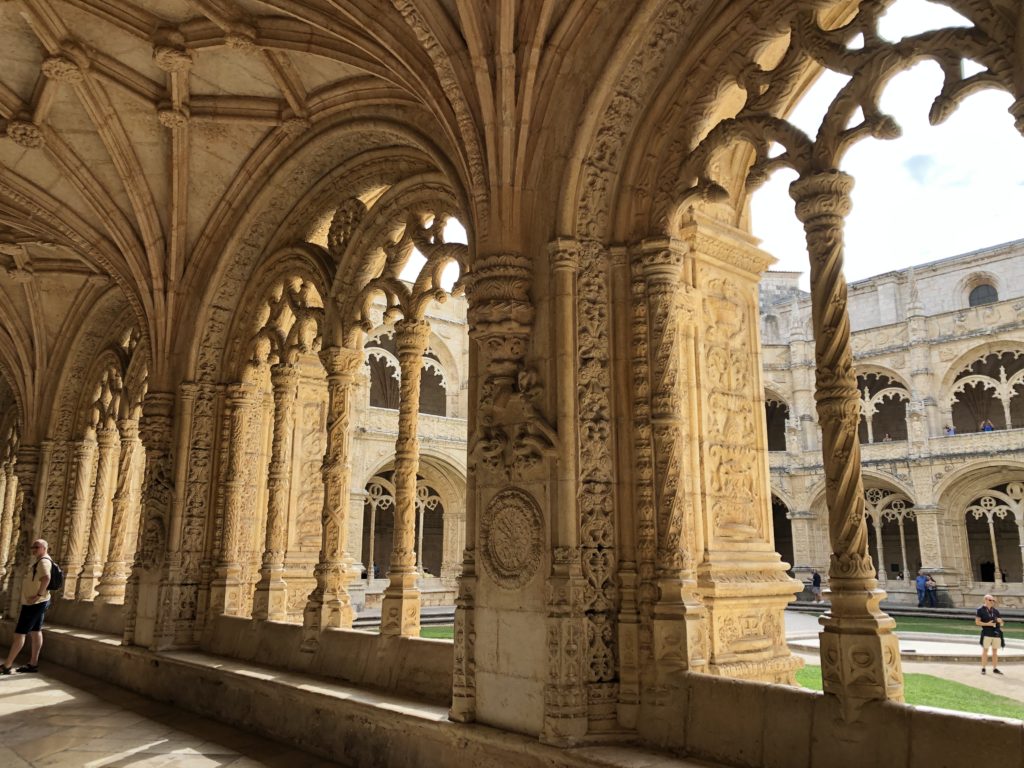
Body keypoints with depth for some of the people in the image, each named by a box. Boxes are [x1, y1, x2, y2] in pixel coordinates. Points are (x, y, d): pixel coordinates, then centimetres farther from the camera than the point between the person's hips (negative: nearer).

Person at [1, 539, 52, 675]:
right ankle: (33, 664, 12)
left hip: (34, 603, -10)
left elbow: (46, 578, -36)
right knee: (35, 632, 9)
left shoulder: (43, 561, -17)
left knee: (19, 632, -6)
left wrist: (38, 595, -31)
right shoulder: (39, 560, 16)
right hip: (36, 603, 10)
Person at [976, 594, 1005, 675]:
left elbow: (1001, 623, 18)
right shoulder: (981, 610, 0)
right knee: (985, 650, -1)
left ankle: (995, 668, 18)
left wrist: (1000, 621, -5)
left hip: (996, 633, 4)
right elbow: (977, 622, -4)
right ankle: (983, 668, 5)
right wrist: (987, 624, -15)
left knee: (995, 651, 9)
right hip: (987, 634, -4)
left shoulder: (996, 610, 14)